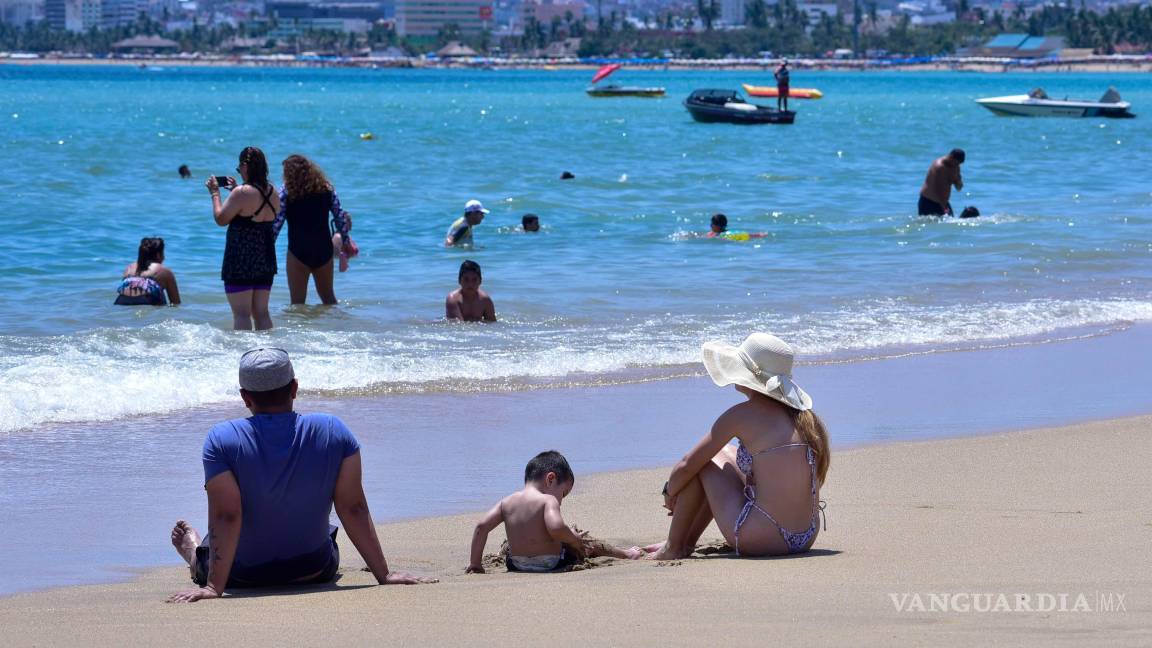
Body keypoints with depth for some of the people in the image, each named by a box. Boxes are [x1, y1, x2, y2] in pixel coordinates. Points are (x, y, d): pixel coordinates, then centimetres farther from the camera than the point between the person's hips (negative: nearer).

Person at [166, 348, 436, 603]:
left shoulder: (222, 440, -20)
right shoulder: (333, 431, -14)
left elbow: (226, 517, -26)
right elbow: (353, 508, -15)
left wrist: (214, 587, -26)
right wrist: (384, 575, -12)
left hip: (242, 577, -2)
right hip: (315, 573, 2)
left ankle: (192, 550, 63)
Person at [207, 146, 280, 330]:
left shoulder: (242, 193, -16)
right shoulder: (273, 193, 7)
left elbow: (221, 219, -10)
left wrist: (215, 193, 3)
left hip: (241, 261, -7)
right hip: (265, 259, 7)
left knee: (241, 314, -4)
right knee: (261, 313, 13)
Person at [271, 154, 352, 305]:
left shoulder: (287, 191, -5)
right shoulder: (326, 188, 5)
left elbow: (276, 223, -8)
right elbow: (341, 218, 8)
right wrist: (345, 242, 20)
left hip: (298, 251, -4)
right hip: (324, 250, 4)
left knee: (297, 302, 4)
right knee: (328, 298, 20)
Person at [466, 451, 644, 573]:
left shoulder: (507, 502, 3)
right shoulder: (548, 501, -14)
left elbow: (482, 526, -3)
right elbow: (556, 528, -32)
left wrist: (475, 564, 2)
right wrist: (575, 539, -13)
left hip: (517, 565, 5)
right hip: (551, 564, -5)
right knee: (589, 544, 20)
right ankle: (625, 554, 37)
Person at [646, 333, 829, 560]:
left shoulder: (743, 414, -10)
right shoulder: (801, 415, 10)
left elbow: (686, 466, -3)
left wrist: (670, 494, 21)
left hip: (759, 540, -7)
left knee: (704, 461, 12)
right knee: (726, 456, 26)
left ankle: (673, 547, 22)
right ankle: (687, 541, 39)